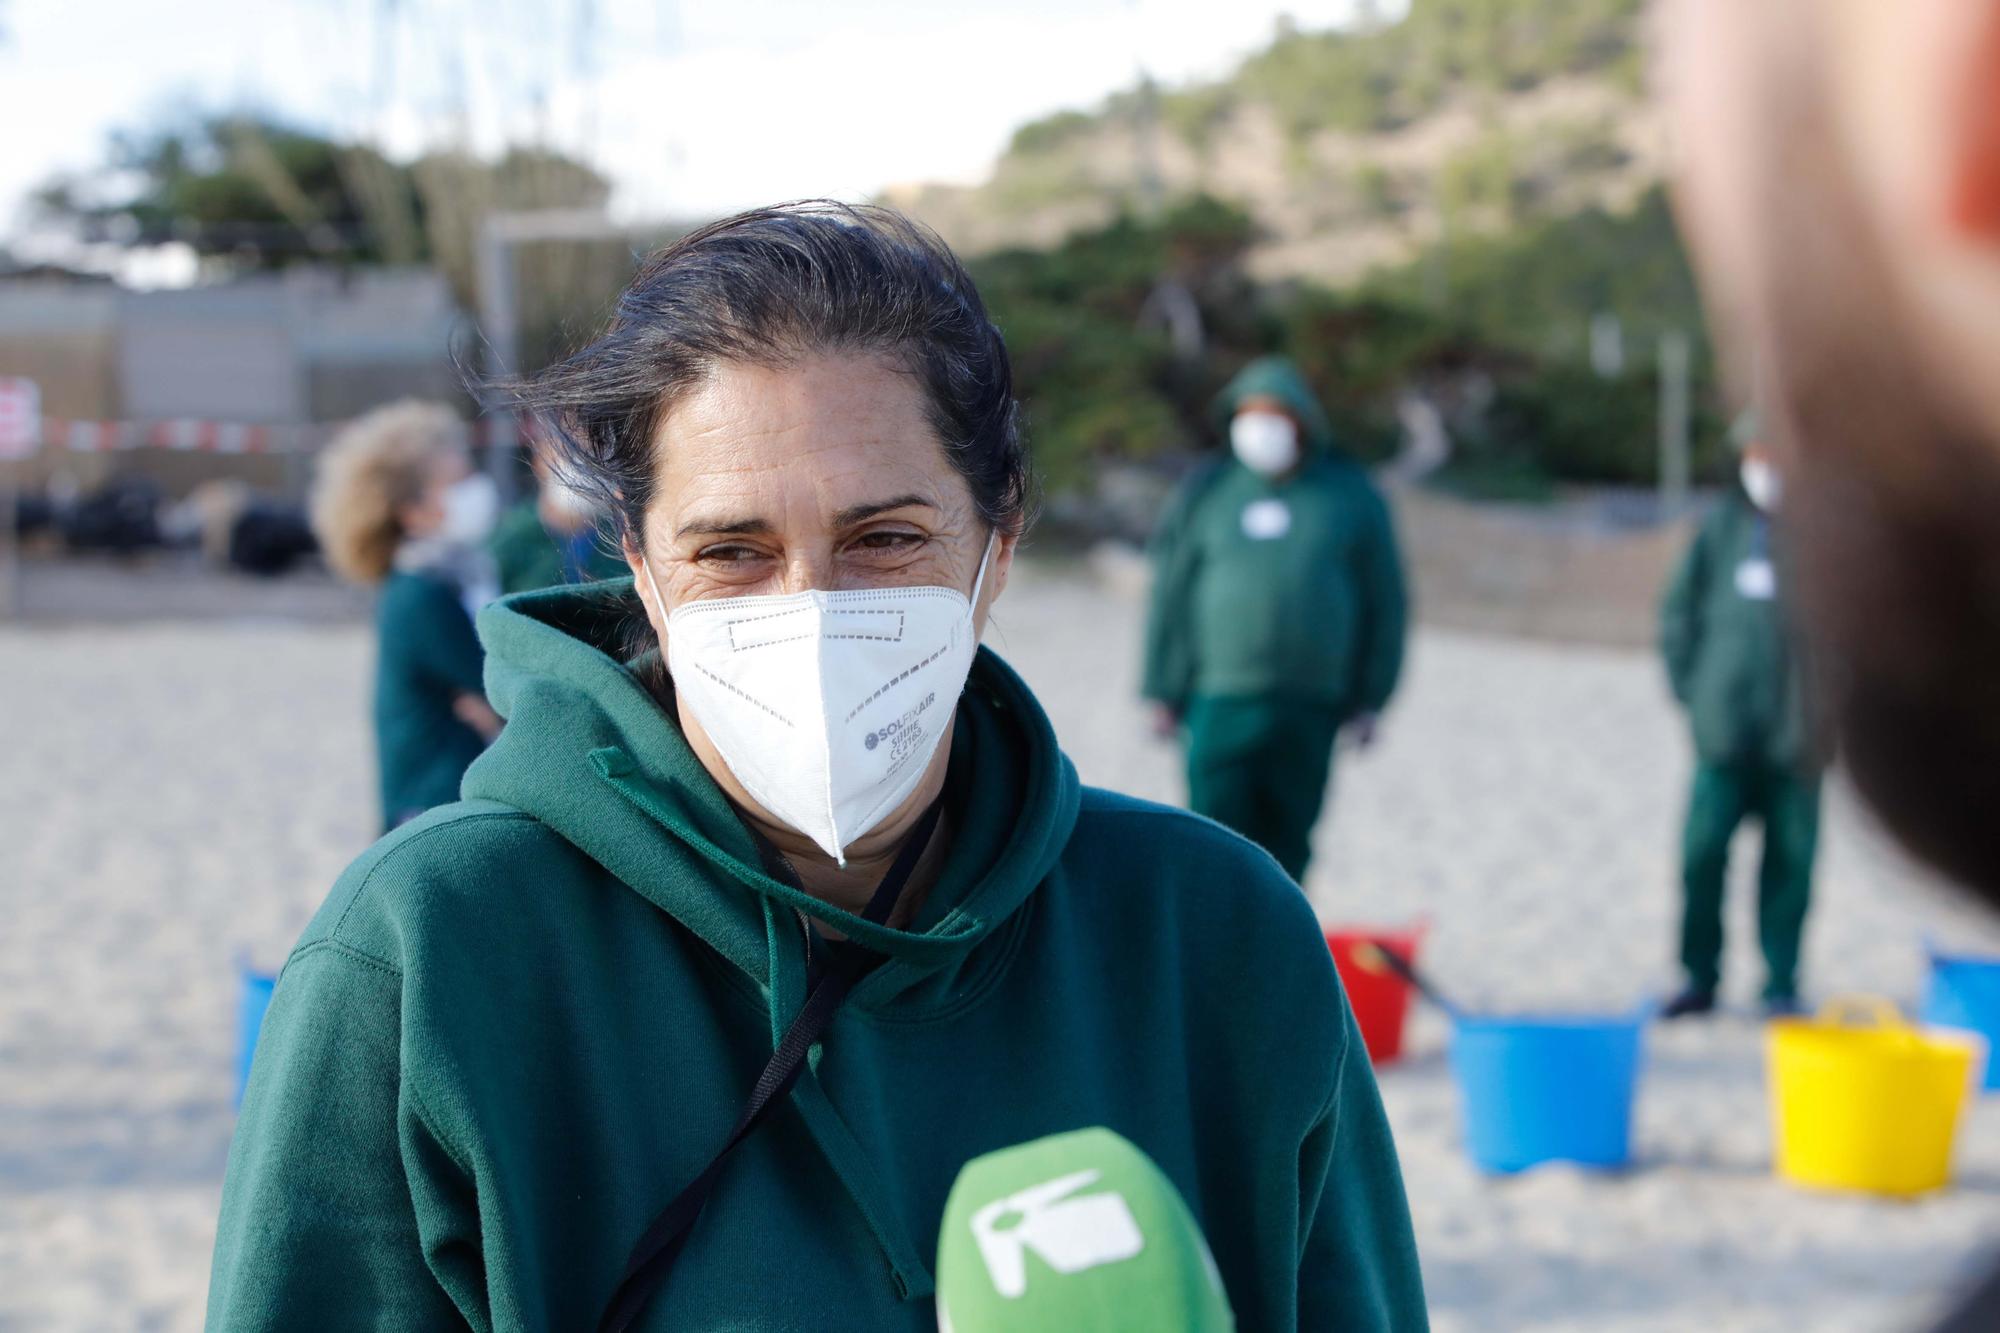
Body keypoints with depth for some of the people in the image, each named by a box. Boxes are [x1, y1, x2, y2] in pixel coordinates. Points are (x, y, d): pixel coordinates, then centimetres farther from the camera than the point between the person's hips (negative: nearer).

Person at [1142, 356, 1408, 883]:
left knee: (1286, 842, 4)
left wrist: (1369, 699, 7)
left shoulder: (1351, 497, 7)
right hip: (1221, 702, 0)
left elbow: (1384, 602, 10)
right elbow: (1172, 596, 11)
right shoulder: (1208, 493, 7)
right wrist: (1165, 693, 8)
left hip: (1311, 711, 0)